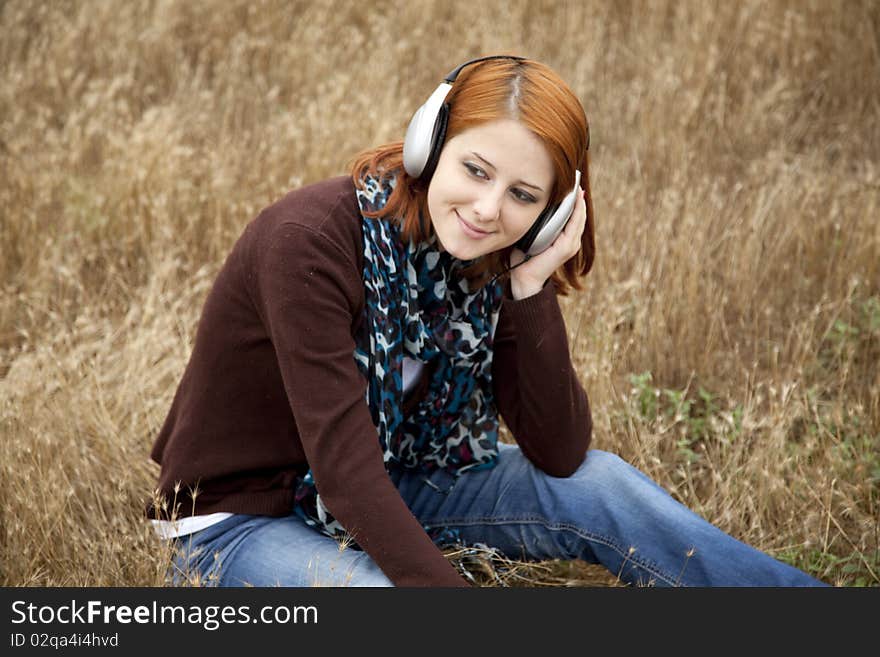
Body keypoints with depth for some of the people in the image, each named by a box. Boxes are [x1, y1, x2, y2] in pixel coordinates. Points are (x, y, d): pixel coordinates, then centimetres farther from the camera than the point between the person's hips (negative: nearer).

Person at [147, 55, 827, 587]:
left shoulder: (490, 265, -7)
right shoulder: (311, 241, -27)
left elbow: (560, 456, -12)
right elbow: (345, 468, -31)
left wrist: (531, 288, -21)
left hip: (386, 496, 6)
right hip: (242, 521, -6)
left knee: (599, 486, -12)